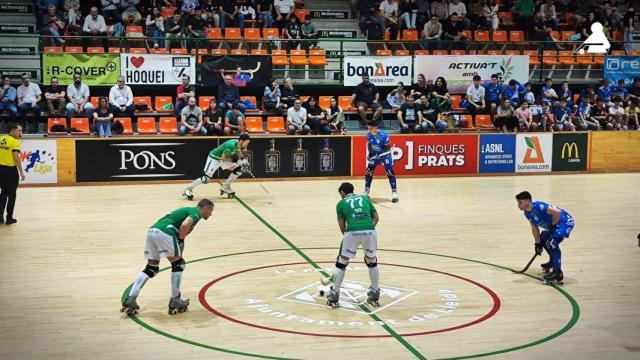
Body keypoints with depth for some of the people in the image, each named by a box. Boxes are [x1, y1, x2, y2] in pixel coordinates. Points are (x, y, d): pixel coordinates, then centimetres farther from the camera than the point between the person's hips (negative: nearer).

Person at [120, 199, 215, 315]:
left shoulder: (187, 210, 34)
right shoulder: (196, 213, 6)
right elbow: (185, 225, -14)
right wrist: (181, 241, 2)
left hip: (152, 230, 9)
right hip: (164, 233, -8)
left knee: (151, 268, 15)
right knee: (178, 265, 7)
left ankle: (130, 299, 7)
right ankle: (175, 301, 12)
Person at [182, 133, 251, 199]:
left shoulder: (239, 144, -7)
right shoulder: (231, 145, -33)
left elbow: (238, 152, 14)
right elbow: (223, 158, -26)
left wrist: (242, 159, -2)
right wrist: (233, 159, -19)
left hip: (224, 159, 9)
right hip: (214, 158, -9)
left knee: (238, 169, 0)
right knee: (206, 178, -15)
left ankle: (225, 187, 11)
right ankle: (188, 189, 2)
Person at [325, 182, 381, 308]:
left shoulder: (341, 203, 18)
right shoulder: (365, 198, 25)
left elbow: (342, 226, 16)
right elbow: (376, 218, 18)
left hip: (352, 232, -2)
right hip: (370, 231, 2)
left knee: (341, 263, 15)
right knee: (372, 262, 24)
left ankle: (334, 296, 18)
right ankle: (375, 296, 29)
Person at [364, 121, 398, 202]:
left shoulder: (383, 135, -27)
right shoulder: (368, 135, -11)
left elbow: (388, 147, -19)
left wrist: (380, 153, -30)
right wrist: (370, 153, -6)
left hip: (385, 154, -5)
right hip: (375, 155, 5)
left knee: (390, 173, -13)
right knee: (368, 172, 1)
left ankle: (394, 193, -5)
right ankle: (366, 192, 16)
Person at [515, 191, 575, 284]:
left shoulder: (539, 207, -31)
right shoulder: (527, 213, -1)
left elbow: (557, 212, -36)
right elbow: (534, 228, 7)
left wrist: (553, 226, -22)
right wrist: (537, 243, 3)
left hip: (565, 221, -10)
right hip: (553, 225, 10)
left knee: (551, 243, -22)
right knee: (543, 240, 19)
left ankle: (557, 272, -20)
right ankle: (553, 262, 43)